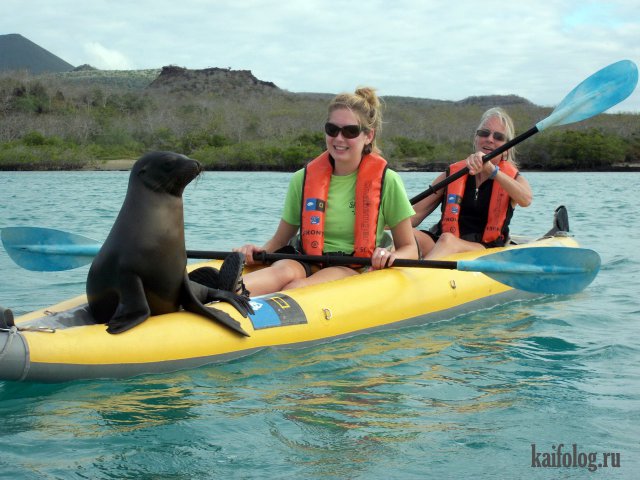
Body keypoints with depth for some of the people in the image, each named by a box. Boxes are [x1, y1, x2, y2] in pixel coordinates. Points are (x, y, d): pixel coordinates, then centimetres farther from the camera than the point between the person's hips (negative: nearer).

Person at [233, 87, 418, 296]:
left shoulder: (386, 181, 3)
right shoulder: (303, 179, 10)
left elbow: (409, 249, 8)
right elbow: (280, 240, 18)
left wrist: (391, 256, -16)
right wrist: (259, 251, -5)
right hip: (307, 267, 2)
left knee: (297, 288, -35)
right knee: (284, 270, -36)